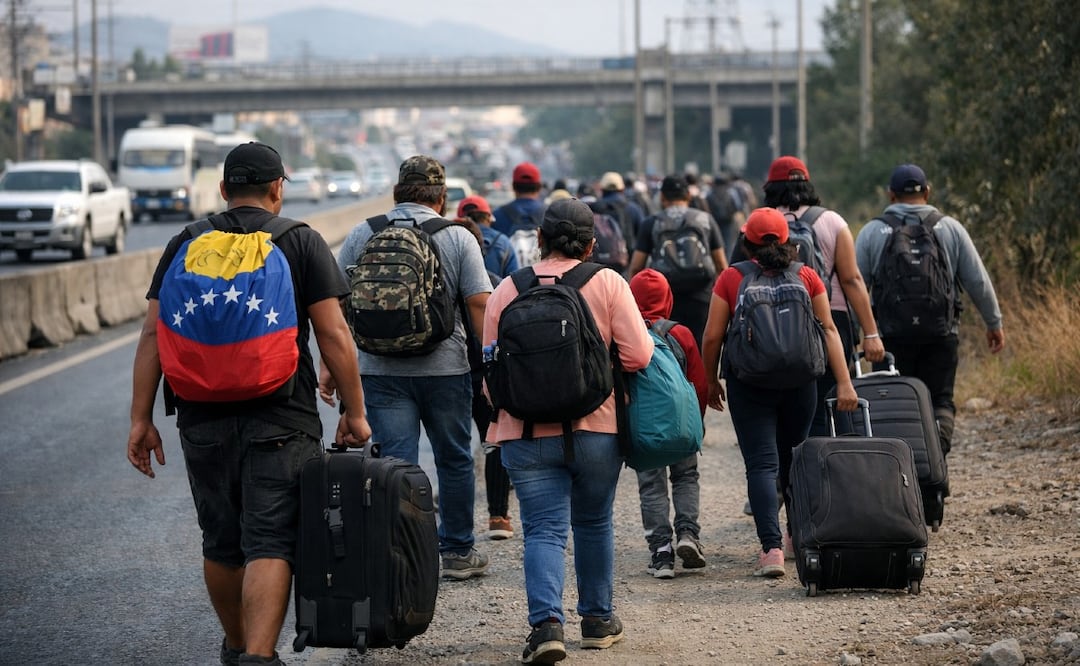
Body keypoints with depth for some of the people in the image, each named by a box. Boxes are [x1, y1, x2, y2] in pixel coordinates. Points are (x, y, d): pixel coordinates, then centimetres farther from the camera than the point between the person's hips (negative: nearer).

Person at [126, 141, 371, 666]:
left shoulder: (184, 245, 7)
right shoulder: (301, 243, -1)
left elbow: (153, 334, 3)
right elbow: (333, 336, -6)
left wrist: (141, 418, 6)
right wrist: (354, 413, 1)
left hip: (203, 421, 3)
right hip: (281, 422, -3)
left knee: (221, 544, 16)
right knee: (271, 544, -6)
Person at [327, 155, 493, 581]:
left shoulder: (361, 236, 4)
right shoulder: (458, 238, -1)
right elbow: (480, 306, -7)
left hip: (381, 370, 1)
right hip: (445, 369, -1)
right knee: (454, 461, 14)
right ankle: (457, 552, 24)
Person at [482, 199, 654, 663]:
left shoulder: (507, 291, 1)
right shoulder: (608, 284, -2)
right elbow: (639, 355, -7)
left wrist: (502, 410, 23)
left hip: (527, 433, 0)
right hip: (596, 431, 0)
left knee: (543, 531, 0)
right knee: (594, 524, 18)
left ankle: (546, 622, -18)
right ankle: (598, 620, 27)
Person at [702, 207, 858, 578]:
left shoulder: (731, 279, -2)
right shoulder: (807, 277, 3)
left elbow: (712, 337, -2)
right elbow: (828, 330, 0)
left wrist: (711, 382, 11)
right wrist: (844, 383, 0)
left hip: (749, 384, -2)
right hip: (800, 381, 2)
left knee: (761, 464, -3)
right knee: (795, 460, 21)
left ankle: (772, 547, -16)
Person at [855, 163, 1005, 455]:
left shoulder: (872, 232, 4)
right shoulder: (950, 228, 5)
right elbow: (979, 282, 6)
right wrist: (994, 323, 17)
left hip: (891, 334, 0)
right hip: (941, 336, 1)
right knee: (940, 401, 5)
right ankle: (938, 447, -21)